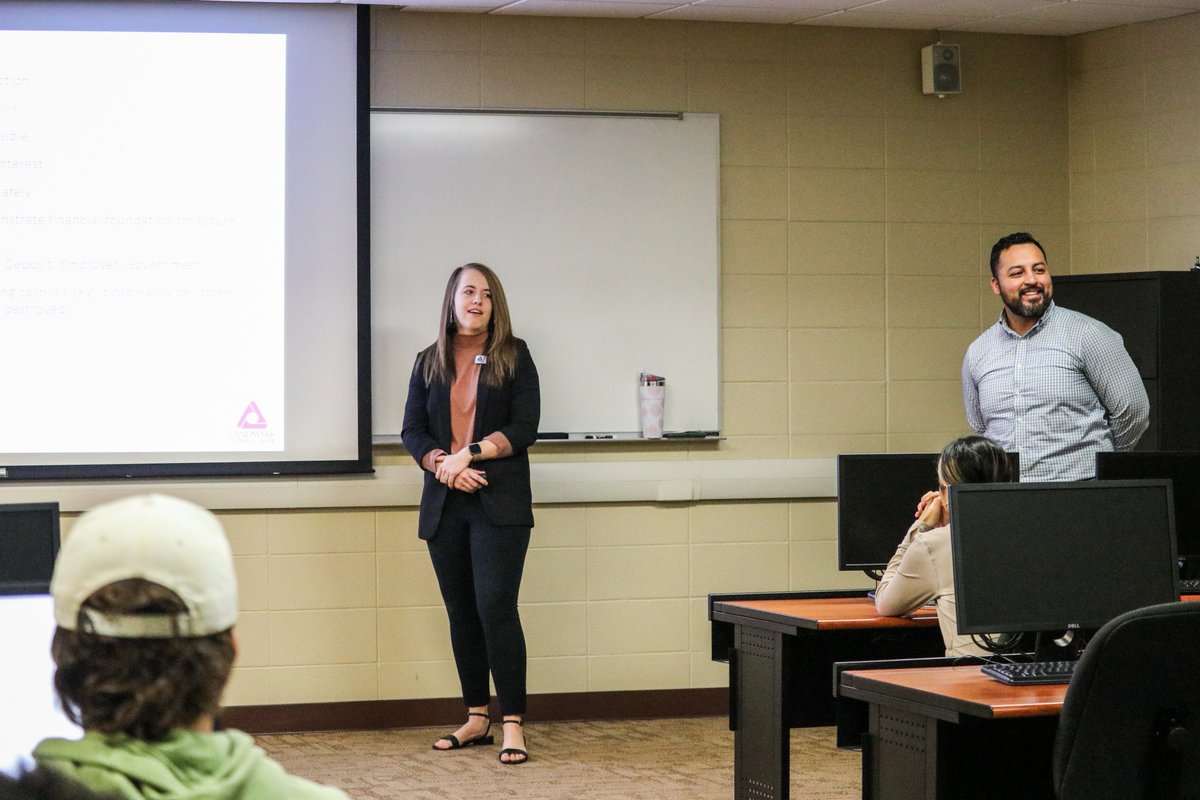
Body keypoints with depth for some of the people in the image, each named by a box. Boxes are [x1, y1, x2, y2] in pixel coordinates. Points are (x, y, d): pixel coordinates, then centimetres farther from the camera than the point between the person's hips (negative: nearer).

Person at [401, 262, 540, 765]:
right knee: (461, 612, 7)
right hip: (444, 504, 4)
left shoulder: (513, 356, 5)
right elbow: (412, 431, 8)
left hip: (499, 502, -4)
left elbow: (524, 428, -4)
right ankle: (476, 718, 17)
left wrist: (470, 454, -14)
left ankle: (512, 723, -9)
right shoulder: (429, 363, 13)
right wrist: (442, 465, -11)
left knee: (495, 607, -12)